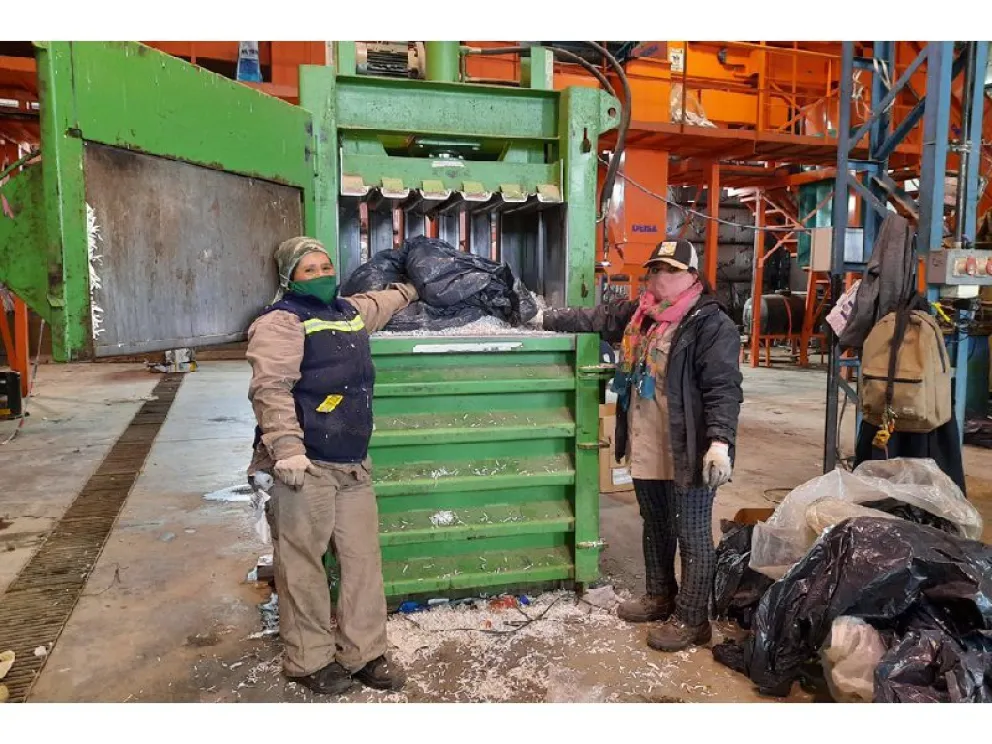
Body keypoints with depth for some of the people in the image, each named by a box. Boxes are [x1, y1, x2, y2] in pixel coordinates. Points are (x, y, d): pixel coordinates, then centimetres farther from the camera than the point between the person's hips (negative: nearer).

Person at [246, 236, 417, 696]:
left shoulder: (351, 310, 18)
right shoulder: (282, 321, -7)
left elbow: (381, 304, 44)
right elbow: (270, 389, -19)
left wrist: (406, 291, 60)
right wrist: (287, 447, -30)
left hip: (353, 466, 8)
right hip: (304, 466, -7)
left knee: (363, 560, 10)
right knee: (302, 566, 3)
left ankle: (363, 653, 23)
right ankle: (309, 660, 20)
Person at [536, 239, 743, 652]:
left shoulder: (712, 324, -14)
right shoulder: (638, 314, 10)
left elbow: (723, 388, -19)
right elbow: (596, 318, 22)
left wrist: (720, 441, -28)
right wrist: (547, 318, 22)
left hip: (688, 453, -8)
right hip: (646, 449, 8)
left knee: (692, 536, 5)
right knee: (655, 527, 22)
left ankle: (691, 620, 19)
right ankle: (660, 597, 41)